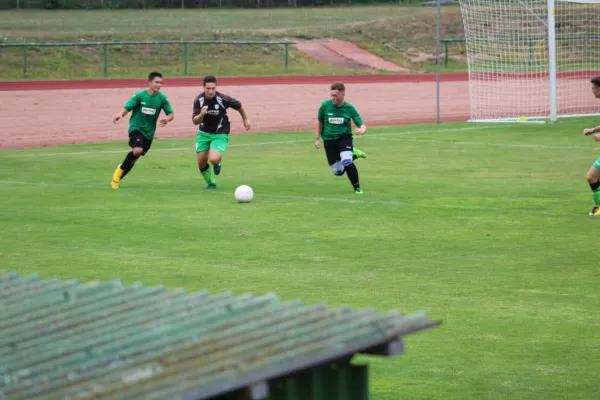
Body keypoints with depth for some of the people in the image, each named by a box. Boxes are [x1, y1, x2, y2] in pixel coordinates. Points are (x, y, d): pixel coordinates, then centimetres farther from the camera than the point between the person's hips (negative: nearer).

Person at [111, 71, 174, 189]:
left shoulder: (162, 98, -3)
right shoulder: (139, 96, -9)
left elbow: (171, 114, 1)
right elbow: (126, 108, -10)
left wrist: (167, 119, -23)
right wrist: (120, 114, -32)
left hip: (149, 132, 4)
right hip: (136, 128, -4)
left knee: (135, 157, 9)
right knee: (137, 150, -28)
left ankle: (117, 178, 28)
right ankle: (120, 169, -4)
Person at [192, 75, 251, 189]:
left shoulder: (223, 99, -21)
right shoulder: (198, 100, -14)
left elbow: (239, 106, -1)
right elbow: (195, 121, -14)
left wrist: (245, 119, 15)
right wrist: (201, 114, -36)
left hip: (220, 134, -3)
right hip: (203, 133, 3)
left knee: (213, 159, -25)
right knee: (201, 162, 2)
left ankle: (217, 163, 14)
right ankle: (211, 183, 30)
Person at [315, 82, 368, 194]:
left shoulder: (349, 108, -8)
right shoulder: (325, 106, -6)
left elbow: (363, 126, -9)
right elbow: (319, 122, 11)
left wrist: (361, 130, -32)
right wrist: (317, 138, 6)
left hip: (344, 137, -2)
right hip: (329, 140, 2)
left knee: (346, 162, -29)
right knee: (337, 171, -4)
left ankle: (357, 188, -8)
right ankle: (352, 154, 27)